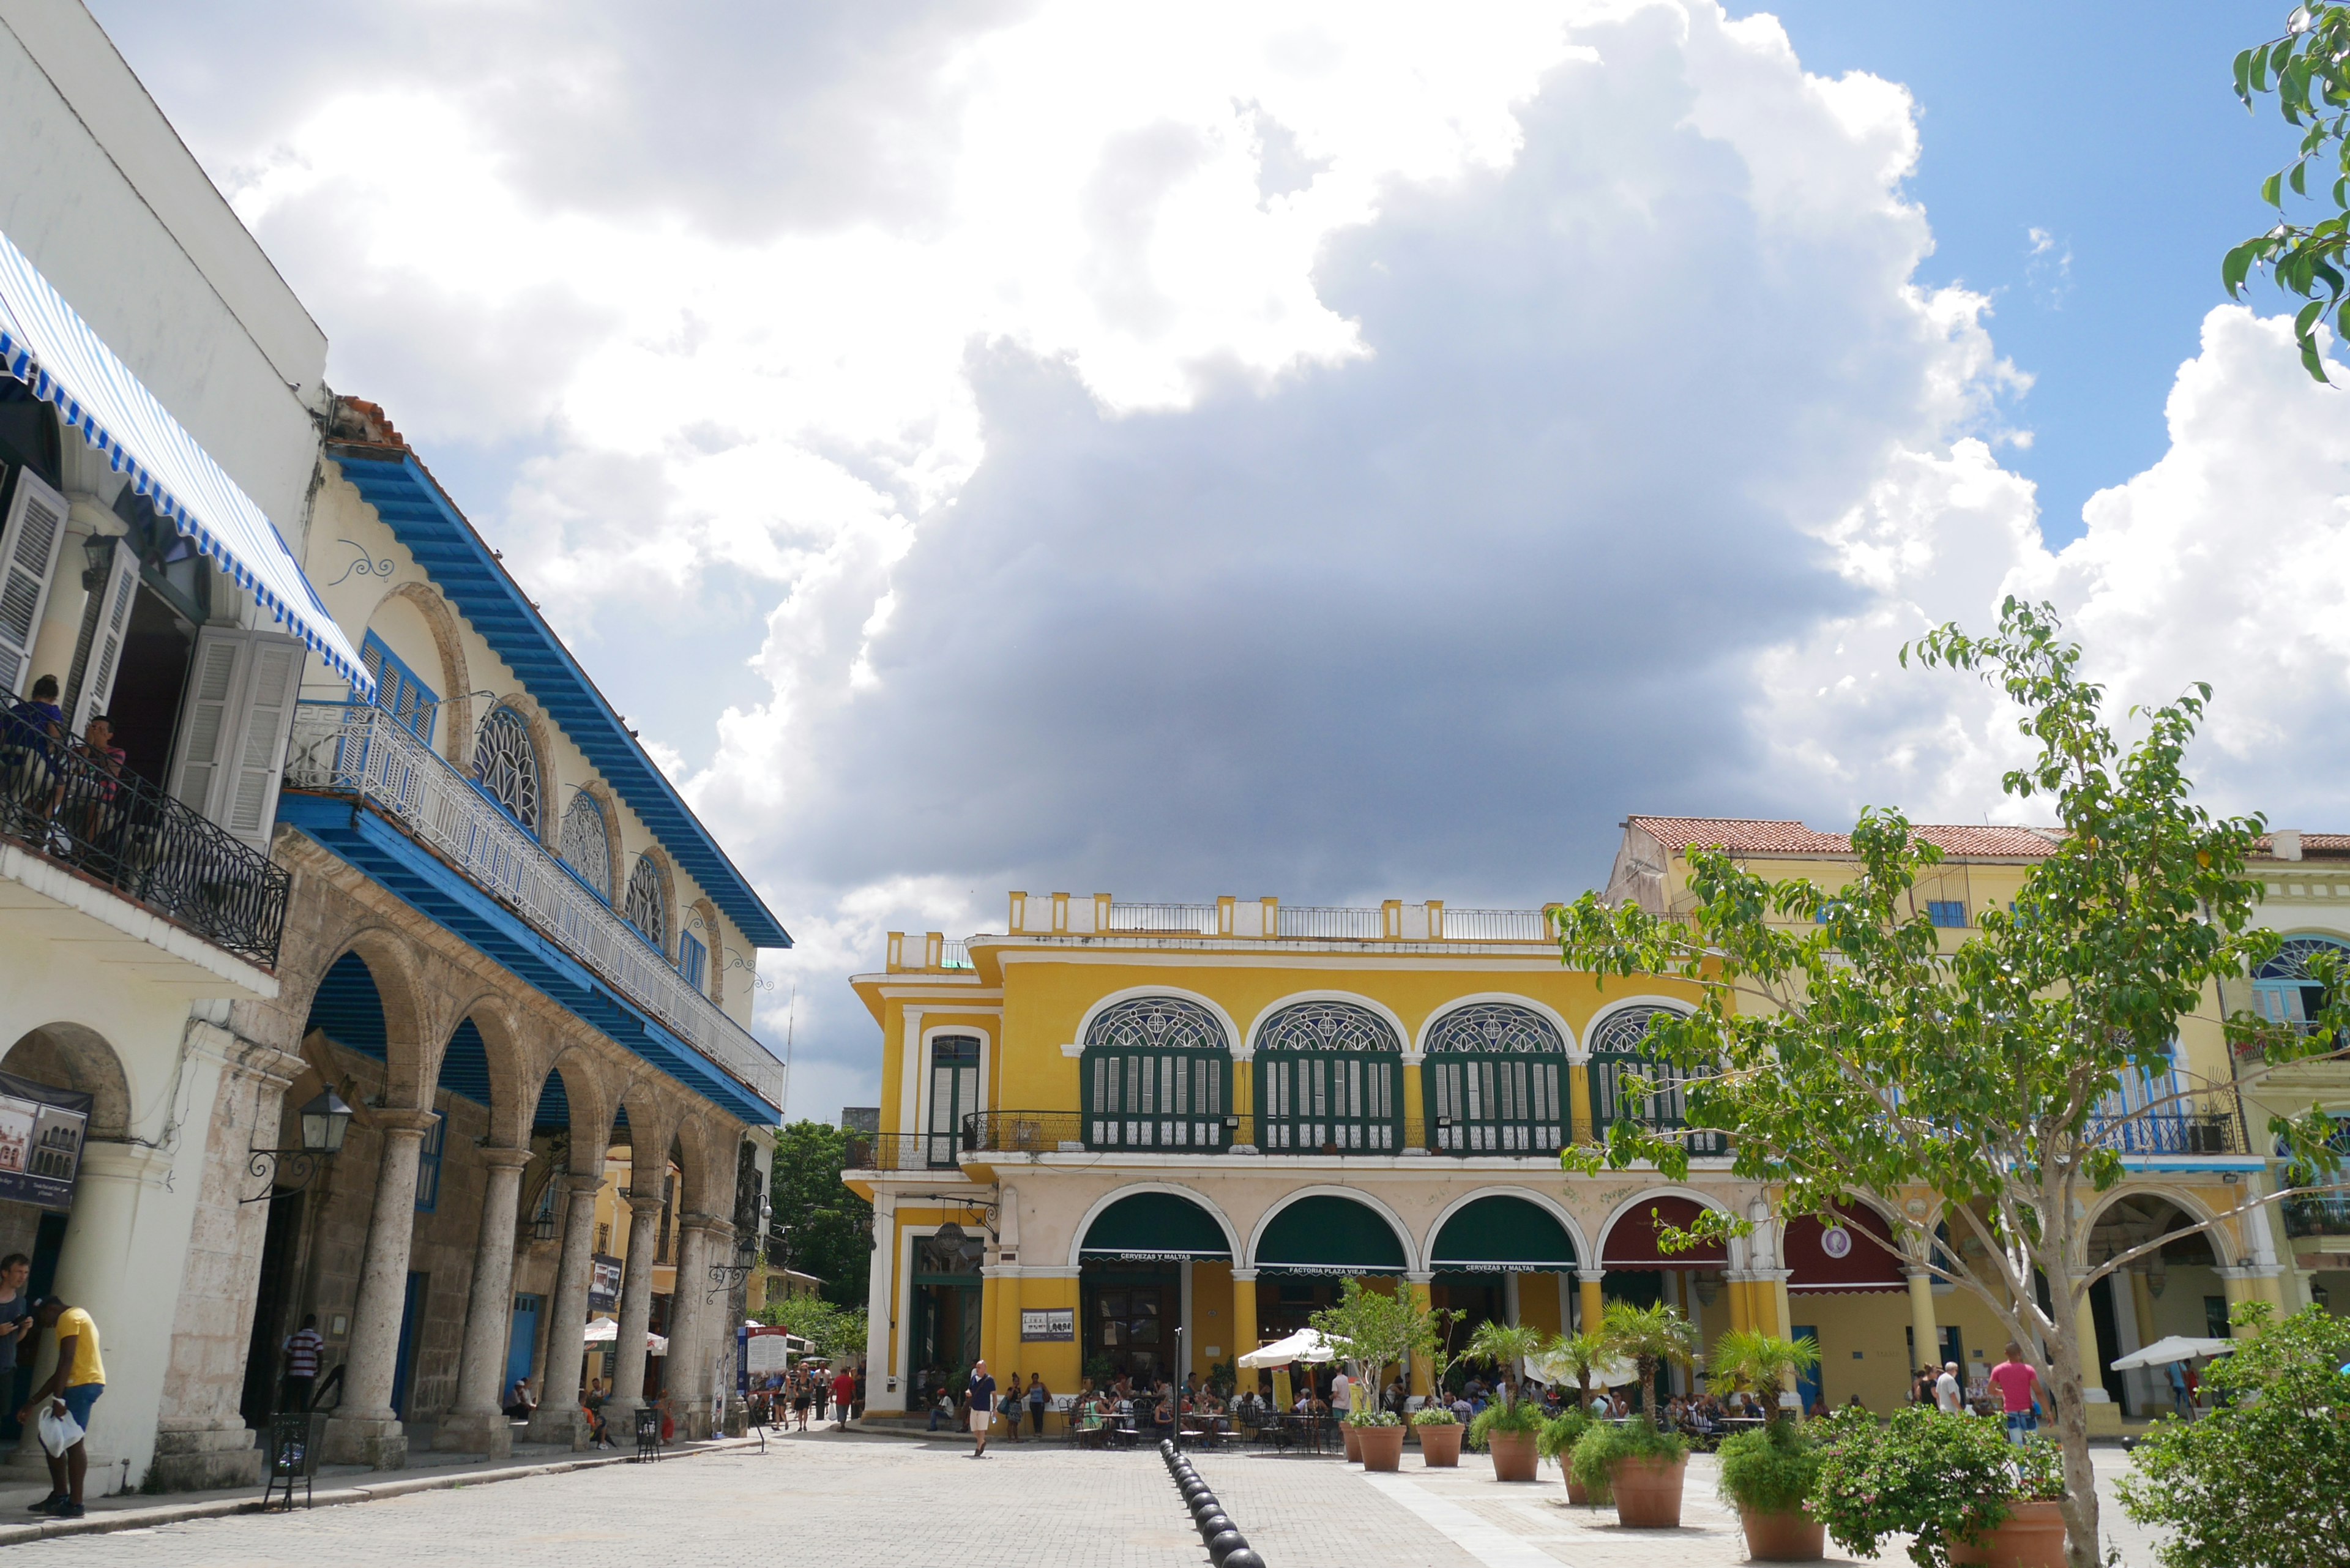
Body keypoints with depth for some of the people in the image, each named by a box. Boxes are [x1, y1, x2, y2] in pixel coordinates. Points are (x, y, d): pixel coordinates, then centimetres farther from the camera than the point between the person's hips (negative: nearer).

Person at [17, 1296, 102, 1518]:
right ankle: (60, 1494, 19)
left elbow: (67, 1361, -15)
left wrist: (58, 1398, -19)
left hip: (82, 1384, -10)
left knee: (74, 1442, -9)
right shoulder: (78, 1318, 28)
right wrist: (32, 1404, 27)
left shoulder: (69, 1318, -2)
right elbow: (60, 1372, 28)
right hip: (89, 1383, 10)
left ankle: (75, 1504, -9)